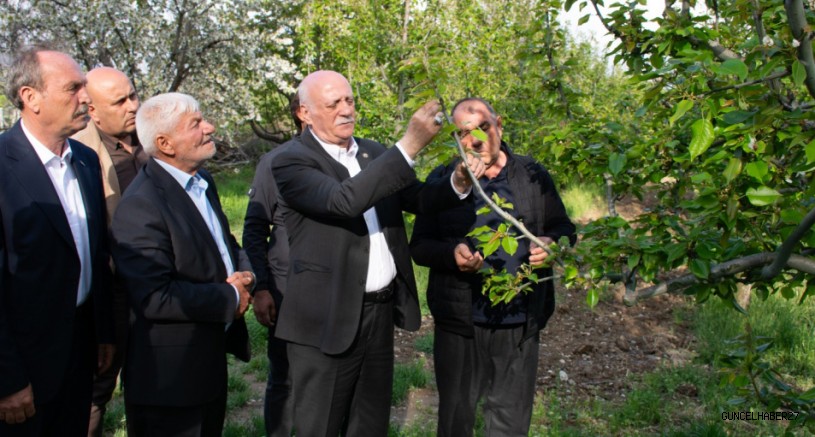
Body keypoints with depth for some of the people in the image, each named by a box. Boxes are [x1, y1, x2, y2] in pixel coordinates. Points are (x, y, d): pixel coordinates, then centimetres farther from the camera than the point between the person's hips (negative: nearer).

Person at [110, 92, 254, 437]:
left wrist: (244, 273, -6)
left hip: (212, 356, 9)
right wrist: (231, 299, -19)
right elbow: (155, 298, -29)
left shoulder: (202, 181, 6)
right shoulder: (141, 206, -23)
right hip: (168, 375, -9)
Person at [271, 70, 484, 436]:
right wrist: (410, 144, -29)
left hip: (381, 310, 6)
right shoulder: (291, 162, -12)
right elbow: (344, 200, -28)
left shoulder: (375, 154, 10)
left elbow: (416, 199, 10)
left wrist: (458, 183, -11)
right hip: (328, 319, -6)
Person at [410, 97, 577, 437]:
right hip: (459, 323, 0)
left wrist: (552, 243, -12)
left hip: (520, 325, 1)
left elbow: (564, 229, 11)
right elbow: (419, 245, 1)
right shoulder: (442, 180, 1)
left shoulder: (533, 175, 3)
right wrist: (452, 254, -21)